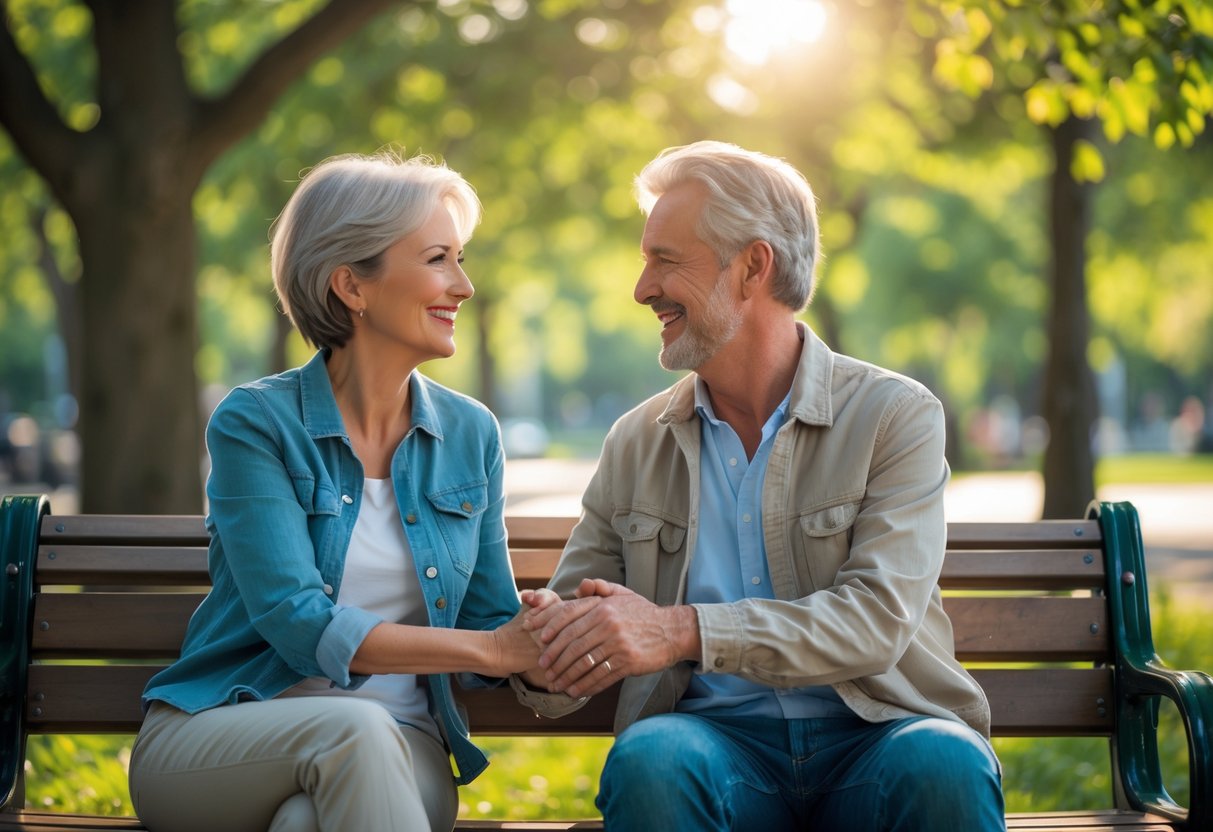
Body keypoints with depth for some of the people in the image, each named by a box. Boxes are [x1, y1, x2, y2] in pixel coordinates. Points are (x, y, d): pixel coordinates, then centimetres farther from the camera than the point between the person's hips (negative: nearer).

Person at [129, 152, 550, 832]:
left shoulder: (470, 434, 8)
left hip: (399, 751, 2)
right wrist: (491, 648, -21)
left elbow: (491, 618, 10)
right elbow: (298, 625, -16)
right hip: (217, 738, -2)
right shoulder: (255, 423, -7)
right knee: (350, 729, -36)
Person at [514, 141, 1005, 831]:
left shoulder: (898, 418, 0)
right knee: (646, 761, -32)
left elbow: (877, 618, -13)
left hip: (873, 739, -1)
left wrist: (682, 631, -25)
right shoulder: (635, 444, 11)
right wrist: (544, 657, -13)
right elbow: (573, 620, 13)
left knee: (943, 766, -34)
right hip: (717, 736, 2)